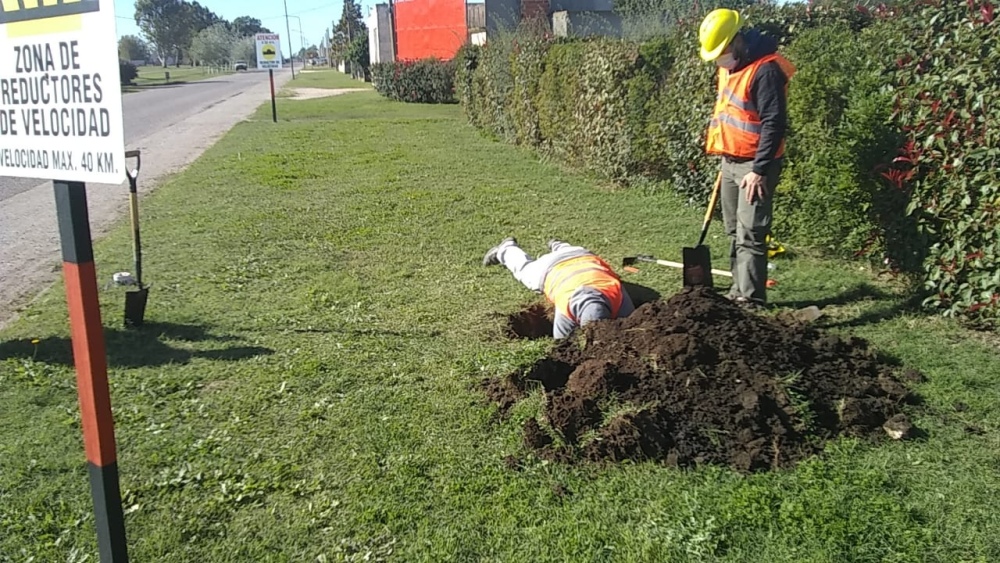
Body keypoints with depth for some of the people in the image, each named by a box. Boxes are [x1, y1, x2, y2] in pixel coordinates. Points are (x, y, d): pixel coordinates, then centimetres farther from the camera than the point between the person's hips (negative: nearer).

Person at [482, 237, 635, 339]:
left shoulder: (615, 290, -43)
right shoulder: (566, 308, -47)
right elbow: (562, 341, -33)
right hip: (551, 269, -2)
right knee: (525, 270, 31)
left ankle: (556, 246, 62)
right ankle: (506, 250, 55)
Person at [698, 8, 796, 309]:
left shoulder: (766, 69, -18)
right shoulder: (729, 66, 11)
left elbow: (774, 124, -21)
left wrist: (759, 170, -22)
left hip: (753, 165, -9)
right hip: (730, 161, 9)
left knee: (750, 235, -10)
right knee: (734, 233, 14)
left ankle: (751, 300, -6)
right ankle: (738, 291, 23)